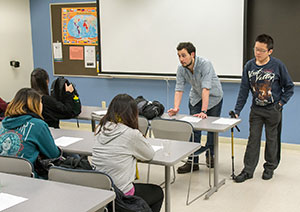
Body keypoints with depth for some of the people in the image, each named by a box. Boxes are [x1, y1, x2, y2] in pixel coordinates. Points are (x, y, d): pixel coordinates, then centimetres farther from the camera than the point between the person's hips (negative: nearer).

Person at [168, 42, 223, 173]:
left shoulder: (205, 64, -34)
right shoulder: (181, 69, -18)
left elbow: (206, 89, -41)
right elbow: (179, 89, -20)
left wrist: (203, 111, -47)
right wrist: (176, 108, -35)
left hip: (213, 96, -3)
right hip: (196, 97, 4)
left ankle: (210, 155, 25)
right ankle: (193, 161, -2)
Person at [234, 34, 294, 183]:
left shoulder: (278, 66, -11)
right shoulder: (249, 66, -4)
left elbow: (289, 87, -1)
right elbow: (244, 90, -1)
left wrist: (281, 103, -9)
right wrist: (237, 111, -4)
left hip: (273, 110, -2)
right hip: (256, 109, 2)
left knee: (272, 139, 9)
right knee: (253, 139, 3)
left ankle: (270, 167, 26)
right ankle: (248, 170, 10)